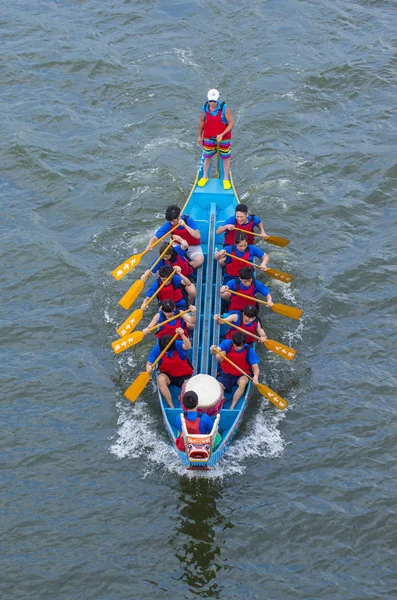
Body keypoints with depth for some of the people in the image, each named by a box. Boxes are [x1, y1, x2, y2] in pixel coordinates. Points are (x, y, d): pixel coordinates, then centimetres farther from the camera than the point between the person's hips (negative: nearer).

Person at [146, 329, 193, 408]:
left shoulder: (177, 344, -21)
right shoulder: (157, 348, -16)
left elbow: (188, 346, -43)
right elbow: (149, 363, -13)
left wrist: (182, 335, -61)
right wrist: (149, 368, -39)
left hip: (184, 376, -1)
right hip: (168, 375, 1)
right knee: (160, 379, -33)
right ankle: (171, 406, -29)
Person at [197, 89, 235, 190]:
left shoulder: (224, 108, -21)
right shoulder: (205, 108, -9)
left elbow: (231, 123, -17)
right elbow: (201, 122, 5)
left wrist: (222, 134, -27)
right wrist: (199, 136, 10)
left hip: (224, 138, -2)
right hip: (209, 138, 2)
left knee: (225, 158, 8)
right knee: (207, 157, 13)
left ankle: (226, 179, 23)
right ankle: (204, 177, 32)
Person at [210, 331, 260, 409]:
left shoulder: (249, 350, -18)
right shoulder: (227, 344, -13)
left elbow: (255, 367, -21)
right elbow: (217, 350, -24)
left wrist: (256, 376, -43)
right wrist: (213, 350, -49)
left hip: (241, 375, -1)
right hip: (226, 374, 1)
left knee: (243, 382, -36)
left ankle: (232, 407, -27)